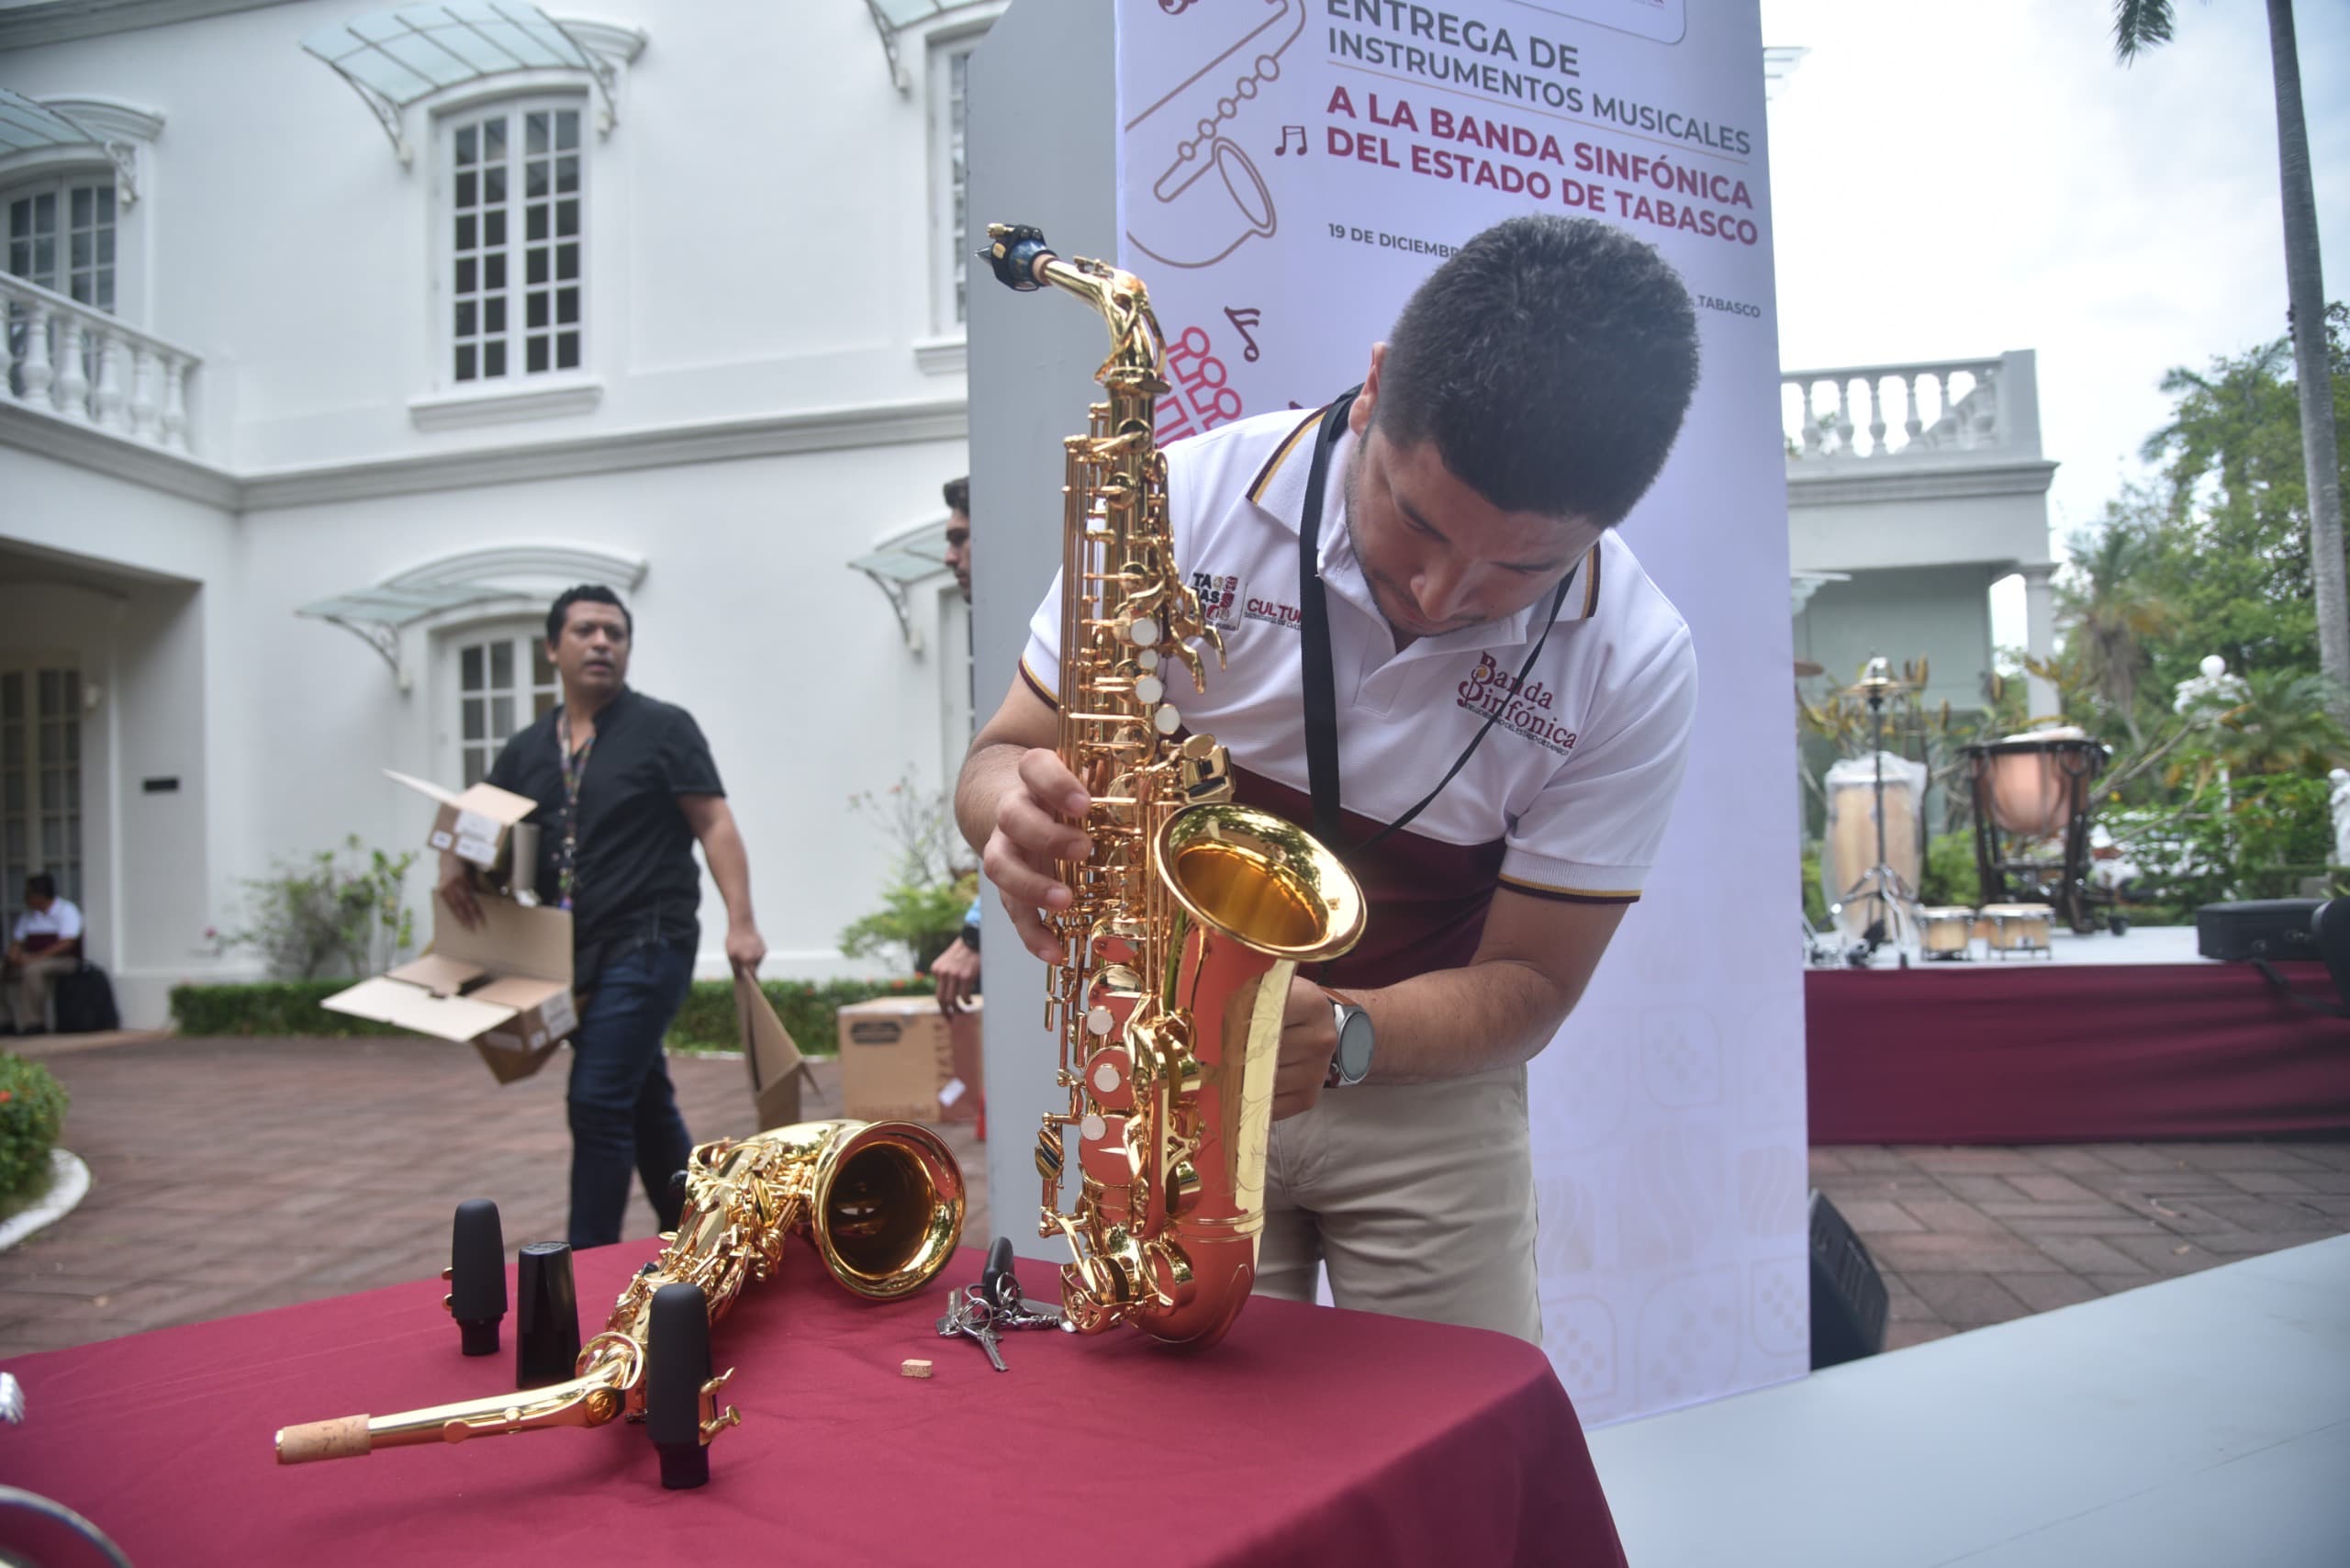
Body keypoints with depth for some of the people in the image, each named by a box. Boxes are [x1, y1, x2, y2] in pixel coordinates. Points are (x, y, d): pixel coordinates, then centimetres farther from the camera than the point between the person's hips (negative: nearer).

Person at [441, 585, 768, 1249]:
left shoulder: (663, 728, -4)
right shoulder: (526, 751, 11)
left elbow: (714, 825, -9)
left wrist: (740, 921, -18)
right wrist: (454, 862, -5)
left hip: (648, 944, -6)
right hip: (576, 952, 6)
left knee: (597, 1102, -11)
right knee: (643, 1102, 17)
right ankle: (686, 1241, 32)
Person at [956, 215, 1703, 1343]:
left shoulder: (1633, 666, -15)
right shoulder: (1193, 499, -17)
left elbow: (1528, 980, -10)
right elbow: (999, 758, -7)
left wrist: (1346, 1035, -30)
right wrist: (1021, 808, -32)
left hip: (1425, 1092, 1)